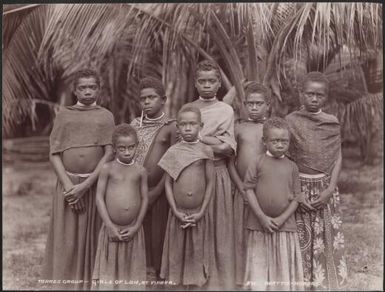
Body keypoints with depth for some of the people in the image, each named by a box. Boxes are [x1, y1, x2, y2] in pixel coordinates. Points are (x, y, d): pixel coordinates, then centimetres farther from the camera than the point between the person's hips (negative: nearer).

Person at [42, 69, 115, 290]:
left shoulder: (106, 116, 5)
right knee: (67, 240, 2)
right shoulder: (64, 114, 8)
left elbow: (109, 154, -4)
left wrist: (85, 185, -13)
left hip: (96, 184, -1)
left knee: (93, 239, 1)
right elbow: (54, 154, 3)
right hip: (68, 183, 1)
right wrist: (68, 185, -11)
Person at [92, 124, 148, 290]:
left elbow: (145, 199, 4)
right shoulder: (107, 169, -1)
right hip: (111, 229, -1)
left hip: (133, 230, 1)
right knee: (109, 269, 7)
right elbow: (99, 197, -4)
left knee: (131, 270, 11)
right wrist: (110, 226, -10)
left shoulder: (140, 171, 3)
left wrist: (136, 226, -4)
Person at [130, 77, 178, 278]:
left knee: (158, 235, 1)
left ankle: (157, 274, 13)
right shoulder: (134, 124, 10)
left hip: (159, 191, -3)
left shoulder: (171, 127, -2)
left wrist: (156, 191, -11)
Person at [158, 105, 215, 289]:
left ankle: (194, 283, 21)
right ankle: (176, 283, 20)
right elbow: (168, 183, 0)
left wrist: (201, 212, -7)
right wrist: (176, 211, -7)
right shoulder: (173, 152, 0)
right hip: (178, 214, 0)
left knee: (196, 254, 9)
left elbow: (210, 183, -1)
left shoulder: (206, 151, -1)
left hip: (198, 215, 0)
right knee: (177, 253, 8)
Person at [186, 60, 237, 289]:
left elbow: (229, 149, -3)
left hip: (217, 173, -1)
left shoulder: (226, 111, 3)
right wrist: (213, 142, -9)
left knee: (218, 227, 2)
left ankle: (219, 279, 12)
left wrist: (200, 138, -12)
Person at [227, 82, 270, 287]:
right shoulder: (238, 127, 5)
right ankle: (242, 280, 14)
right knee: (242, 236, 5)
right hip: (243, 189, 1)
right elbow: (230, 162, 3)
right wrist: (242, 188, -6)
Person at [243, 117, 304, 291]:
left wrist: (281, 219, -10)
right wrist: (262, 217, -12)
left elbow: (296, 197, 3)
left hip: (285, 226, 1)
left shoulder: (292, 167, 4)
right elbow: (249, 190, -5)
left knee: (284, 269, 7)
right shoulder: (257, 162, -2)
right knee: (260, 268, 6)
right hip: (259, 226, -1)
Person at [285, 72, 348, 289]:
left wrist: (330, 189, -11)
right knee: (301, 238, 2)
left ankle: (325, 282, 19)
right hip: (299, 186, -1)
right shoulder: (291, 121, -2)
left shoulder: (332, 123, 2)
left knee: (327, 237, 5)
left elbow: (337, 158, 1)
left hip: (325, 187, 2)